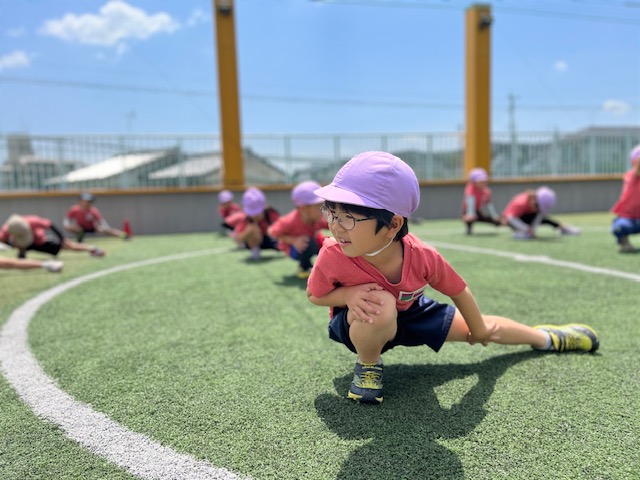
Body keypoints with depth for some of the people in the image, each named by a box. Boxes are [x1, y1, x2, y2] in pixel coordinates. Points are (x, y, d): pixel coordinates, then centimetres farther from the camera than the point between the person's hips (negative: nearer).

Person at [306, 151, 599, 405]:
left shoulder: (421, 257, -32)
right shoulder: (332, 256, -35)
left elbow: (459, 292, -13)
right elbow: (314, 295, -15)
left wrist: (479, 331, 5)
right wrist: (349, 294, -38)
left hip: (410, 313, 2)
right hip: (357, 324, -2)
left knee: (479, 328, 12)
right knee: (381, 305, -40)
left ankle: (546, 338, 43)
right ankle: (368, 365, -7)